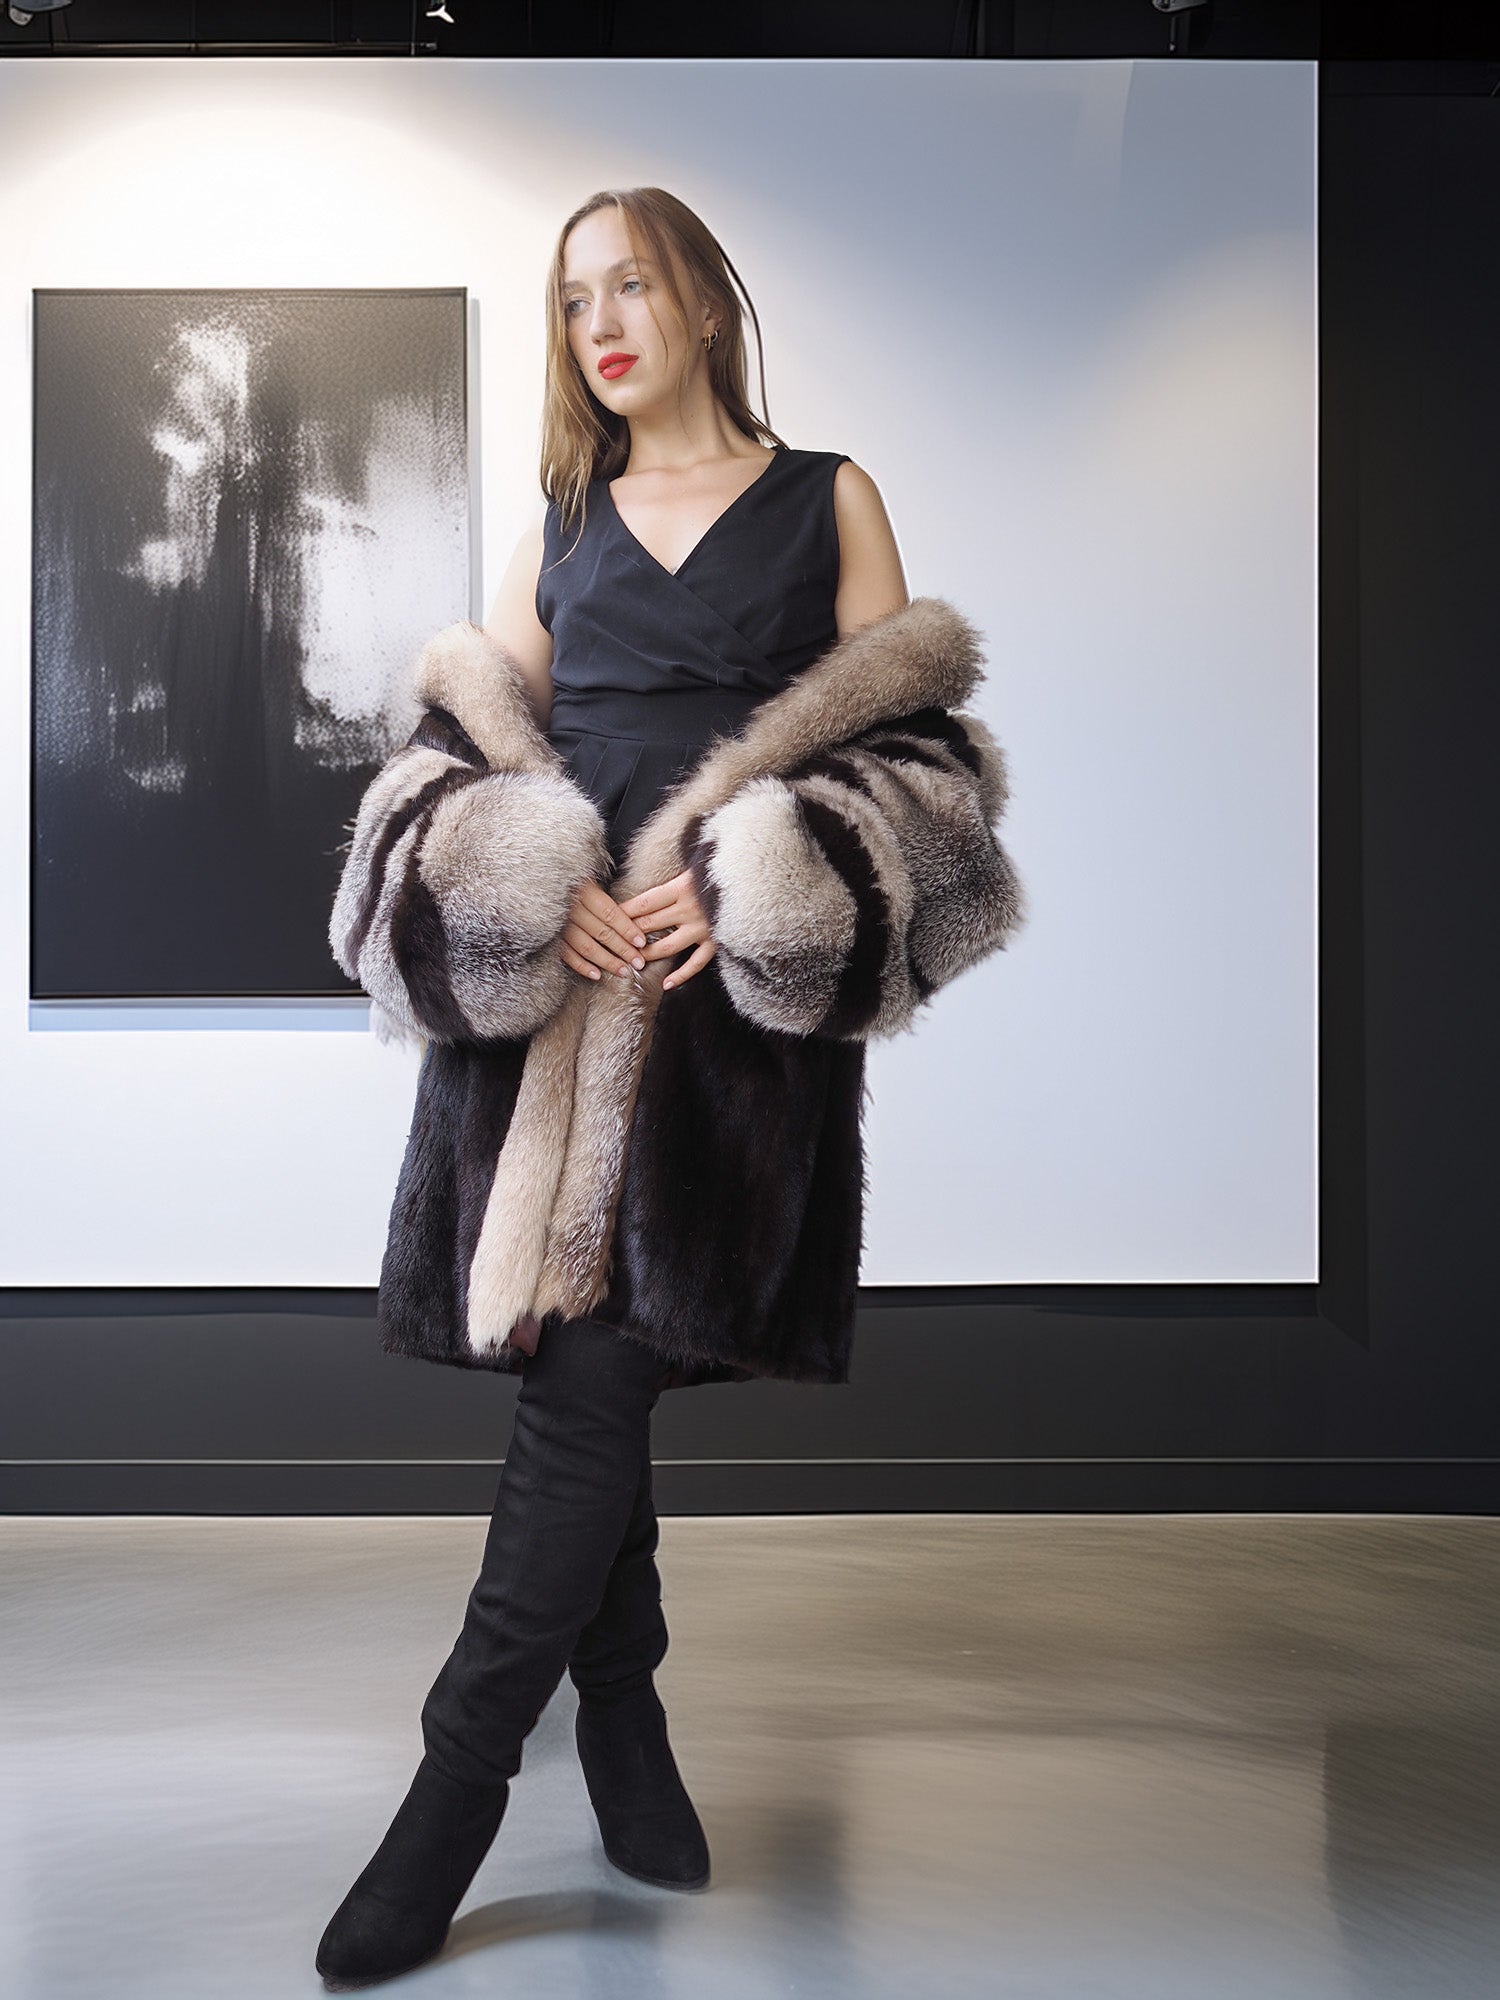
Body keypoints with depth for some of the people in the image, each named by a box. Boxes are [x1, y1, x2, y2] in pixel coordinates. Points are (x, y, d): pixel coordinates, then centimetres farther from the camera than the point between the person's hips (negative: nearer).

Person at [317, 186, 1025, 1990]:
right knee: (587, 1374, 4)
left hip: (742, 988, -3)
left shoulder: (826, 498, 12)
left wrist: (753, 889, -13)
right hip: (555, 968, 3)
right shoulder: (560, 516, 20)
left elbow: (906, 744, 4)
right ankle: (624, 1721, 22)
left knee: (594, 1371, -11)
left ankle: (458, 1785, -2)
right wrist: (538, 893, -8)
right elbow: (470, 741, 13)